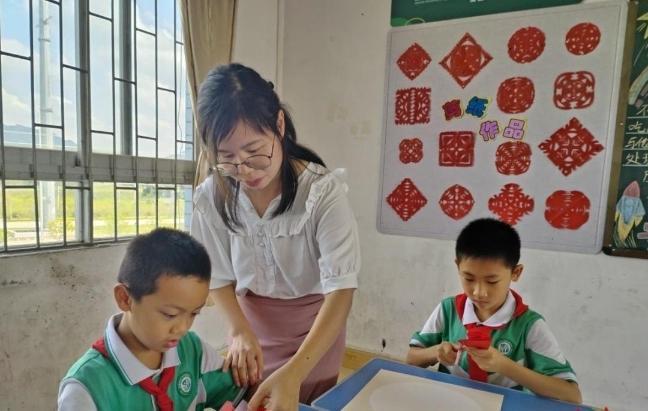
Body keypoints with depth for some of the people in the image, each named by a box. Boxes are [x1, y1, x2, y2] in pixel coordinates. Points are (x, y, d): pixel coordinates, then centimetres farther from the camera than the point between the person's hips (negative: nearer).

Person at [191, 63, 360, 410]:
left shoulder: (323, 189, -28)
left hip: (316, 327, -2)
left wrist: (294, 372, -41)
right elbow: (219, 277, -4)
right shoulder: (211, 197, -17)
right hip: (252, 322, 3)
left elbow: (341, 288, -31)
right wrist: (240, 332, -22)